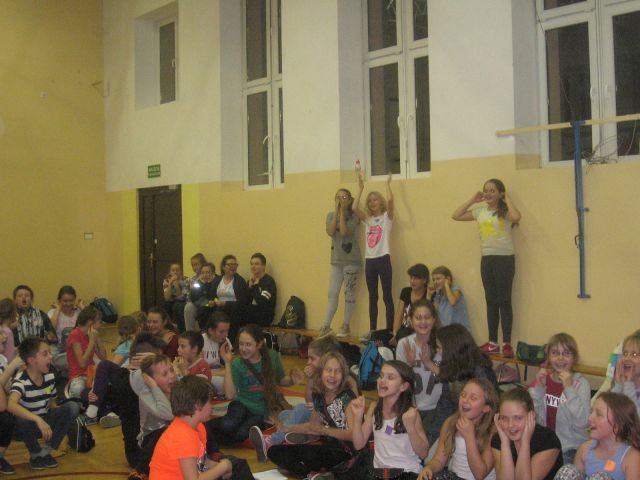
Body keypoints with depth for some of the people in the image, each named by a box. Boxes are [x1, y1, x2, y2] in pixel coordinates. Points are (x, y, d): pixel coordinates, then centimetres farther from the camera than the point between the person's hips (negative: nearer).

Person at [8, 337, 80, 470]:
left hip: (44, 423, 5)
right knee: (22, 420, -39)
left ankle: (46, 451, -3)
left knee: (73, 406, -16)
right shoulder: (20, 381, -25)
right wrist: (38, 420, -55)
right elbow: (11, 405, -46)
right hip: (26, 426, -5)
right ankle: (35, 454, -7)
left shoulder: (49, 377, -5)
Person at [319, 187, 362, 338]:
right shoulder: (331, 215, 6)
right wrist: (336, 212, -12)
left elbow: (344, 232, -21)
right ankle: (325, 326, 5)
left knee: (349, 293, 2)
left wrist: (342, 212, -16)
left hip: (351, 260, -4)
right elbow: (330, 232, -11)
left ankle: (346, 326, 9)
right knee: (332, 294, 3)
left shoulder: (353, 216, -6)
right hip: (336, 260, 4)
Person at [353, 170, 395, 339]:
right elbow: (354, 208, -3)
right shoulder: (368, 219, 13)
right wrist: (360, 188, 1)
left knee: (387, 297, -2)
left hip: (383, 259, -5)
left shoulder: (387, 217, 1)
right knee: (372, 297, 11)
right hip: (369, 260, 5)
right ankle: (372, 330, 17)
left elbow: (389, 200, -18)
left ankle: (389, 331, 0)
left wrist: (387, 184, -4)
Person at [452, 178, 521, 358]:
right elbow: (456, 216, 10)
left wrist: (507, 200, -14)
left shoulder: (505, 211, -7)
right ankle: (492, 342, 17)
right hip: (486, 259, 6)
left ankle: (507, 343, 3)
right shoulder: (480, 211, 8)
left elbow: (516, 217, -30)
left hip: (504, 258, -6)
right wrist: (472, 200, 7)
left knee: (504, 301, -3)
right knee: (491, 301, 10)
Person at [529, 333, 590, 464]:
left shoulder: (581, 384, -5)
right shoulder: (543, 378, 7)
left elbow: (582, 422, -18)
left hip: (570, 449, -3)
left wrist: (569, 388, -21)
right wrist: (539, 387, -10)